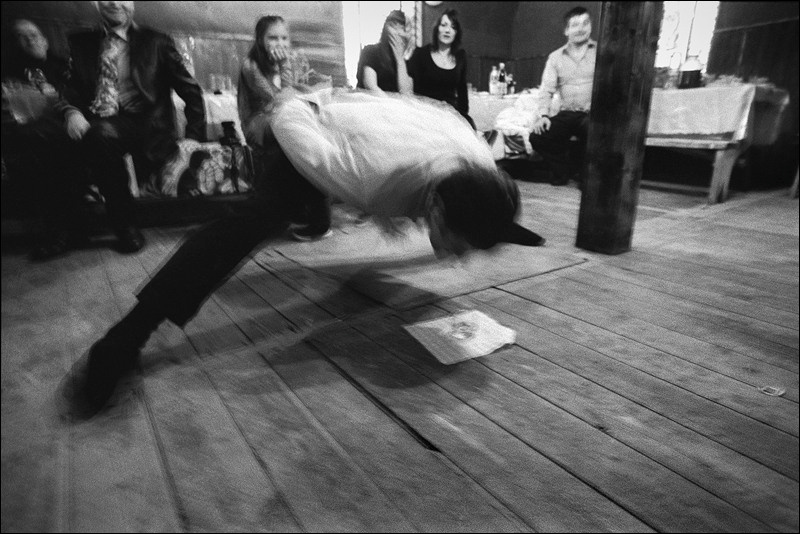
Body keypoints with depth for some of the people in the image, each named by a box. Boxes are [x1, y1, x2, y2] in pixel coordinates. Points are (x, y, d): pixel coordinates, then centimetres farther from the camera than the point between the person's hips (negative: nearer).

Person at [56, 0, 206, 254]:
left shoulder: (156, 42, 11)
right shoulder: (82, 43, 20)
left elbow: (191, 91, 7)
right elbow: (71, 88, 15)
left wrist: (193, 138, -4)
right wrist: (71, 111, -10)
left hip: (142, 125, -3)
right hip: (94, 124, 3)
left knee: (101, 133, -35)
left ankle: (125, 225, -19)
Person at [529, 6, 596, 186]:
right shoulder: (555, 57, 13)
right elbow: (547, 89, 7)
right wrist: (543, 114, -10)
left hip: (593, 113, -2)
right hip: (566, 114, 3)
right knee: (538, 137, -19)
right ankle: (564, 170, 7)